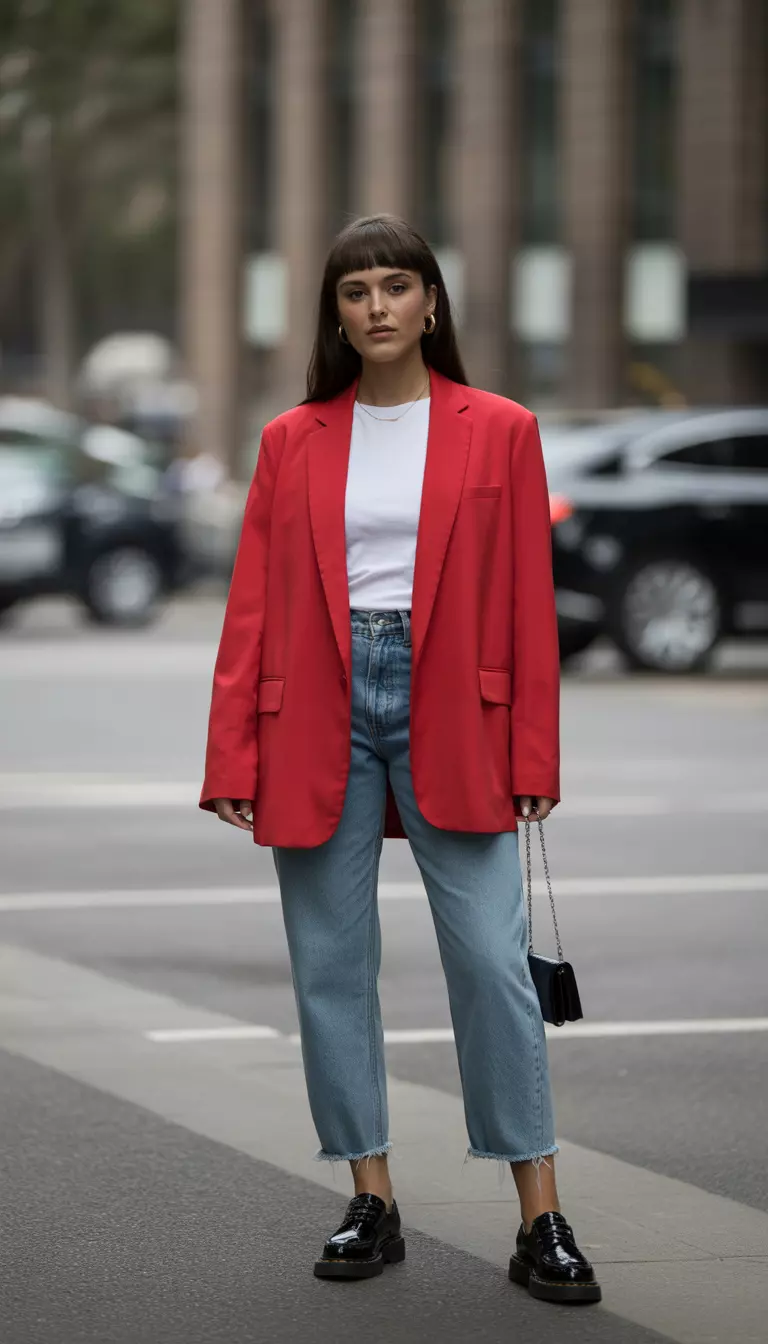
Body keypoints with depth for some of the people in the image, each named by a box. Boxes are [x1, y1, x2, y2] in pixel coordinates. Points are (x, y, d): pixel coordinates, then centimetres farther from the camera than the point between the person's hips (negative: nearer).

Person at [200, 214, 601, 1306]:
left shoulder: (498, 431, 3)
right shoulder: (292, 442, 7)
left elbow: (529, 603, 2)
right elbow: (253, 606, 6)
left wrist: (532, 757, -3)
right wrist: (233, 758, -1)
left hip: (450, 714, -2)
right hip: (319, 715, 2)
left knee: (493, 960, -6)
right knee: (330, 967, 4)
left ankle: (542, 1221, 0)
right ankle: (372, 1204, 15)